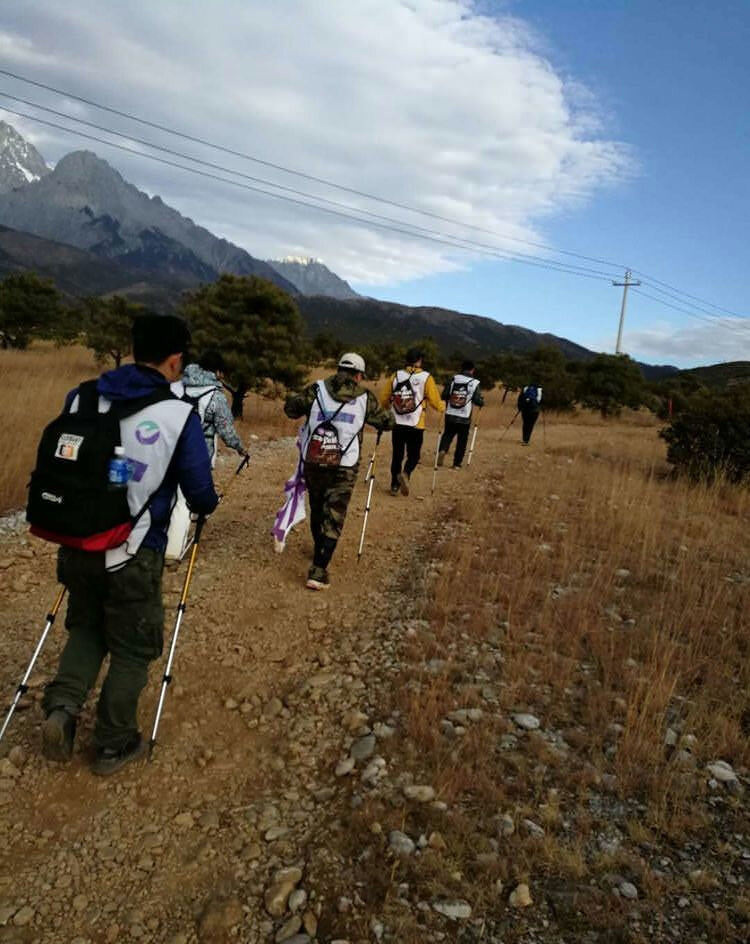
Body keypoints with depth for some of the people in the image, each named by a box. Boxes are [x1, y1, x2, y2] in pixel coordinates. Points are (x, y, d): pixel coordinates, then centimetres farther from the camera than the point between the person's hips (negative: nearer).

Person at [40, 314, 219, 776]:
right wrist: (209, 503, 14)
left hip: (75, 546, 5)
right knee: (132, 649, 16)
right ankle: (115, 745, 28)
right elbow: (201, 495, -10)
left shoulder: (80, 397, -1)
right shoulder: (179, 415, -15)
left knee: (87, 628, 28)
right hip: (133, 556, -4)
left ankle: (62, 707, 11)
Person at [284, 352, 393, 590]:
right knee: (333, 518, 1)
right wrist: (387, 420, 35)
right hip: (343, 468, -3)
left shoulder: (317, 389, 2)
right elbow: (386, 423, 11)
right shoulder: (365, 398, 1)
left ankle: (319, 551, 43)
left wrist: (300, 405, 21)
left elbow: (291, 409, -1)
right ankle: (318, 571, -7)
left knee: (316, 510, 22)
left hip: (313, 463, 3)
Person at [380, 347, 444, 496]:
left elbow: (383, 400, 7)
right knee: (413, 455, 9)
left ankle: (394, 485, 16)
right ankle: (405, 473, -18)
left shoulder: (395, 376, 2)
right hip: (416, 425, -3)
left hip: (397, 423, 3)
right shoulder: (426, 377, -6)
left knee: (397, 455, 15)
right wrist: (442, 407, 18)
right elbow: (435, 402, -4)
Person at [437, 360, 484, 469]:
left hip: (450, 415, 2)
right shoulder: (474, 383, -7)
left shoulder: (452, 379, 0)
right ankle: (457, 464, 13)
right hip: (464, 418, -2)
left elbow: (443, 396, 1)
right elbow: (478, 401, -9)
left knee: (447, 435, 18)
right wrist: (481, 402, 14)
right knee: (462, 440, 10)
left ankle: (442, 450, -9)